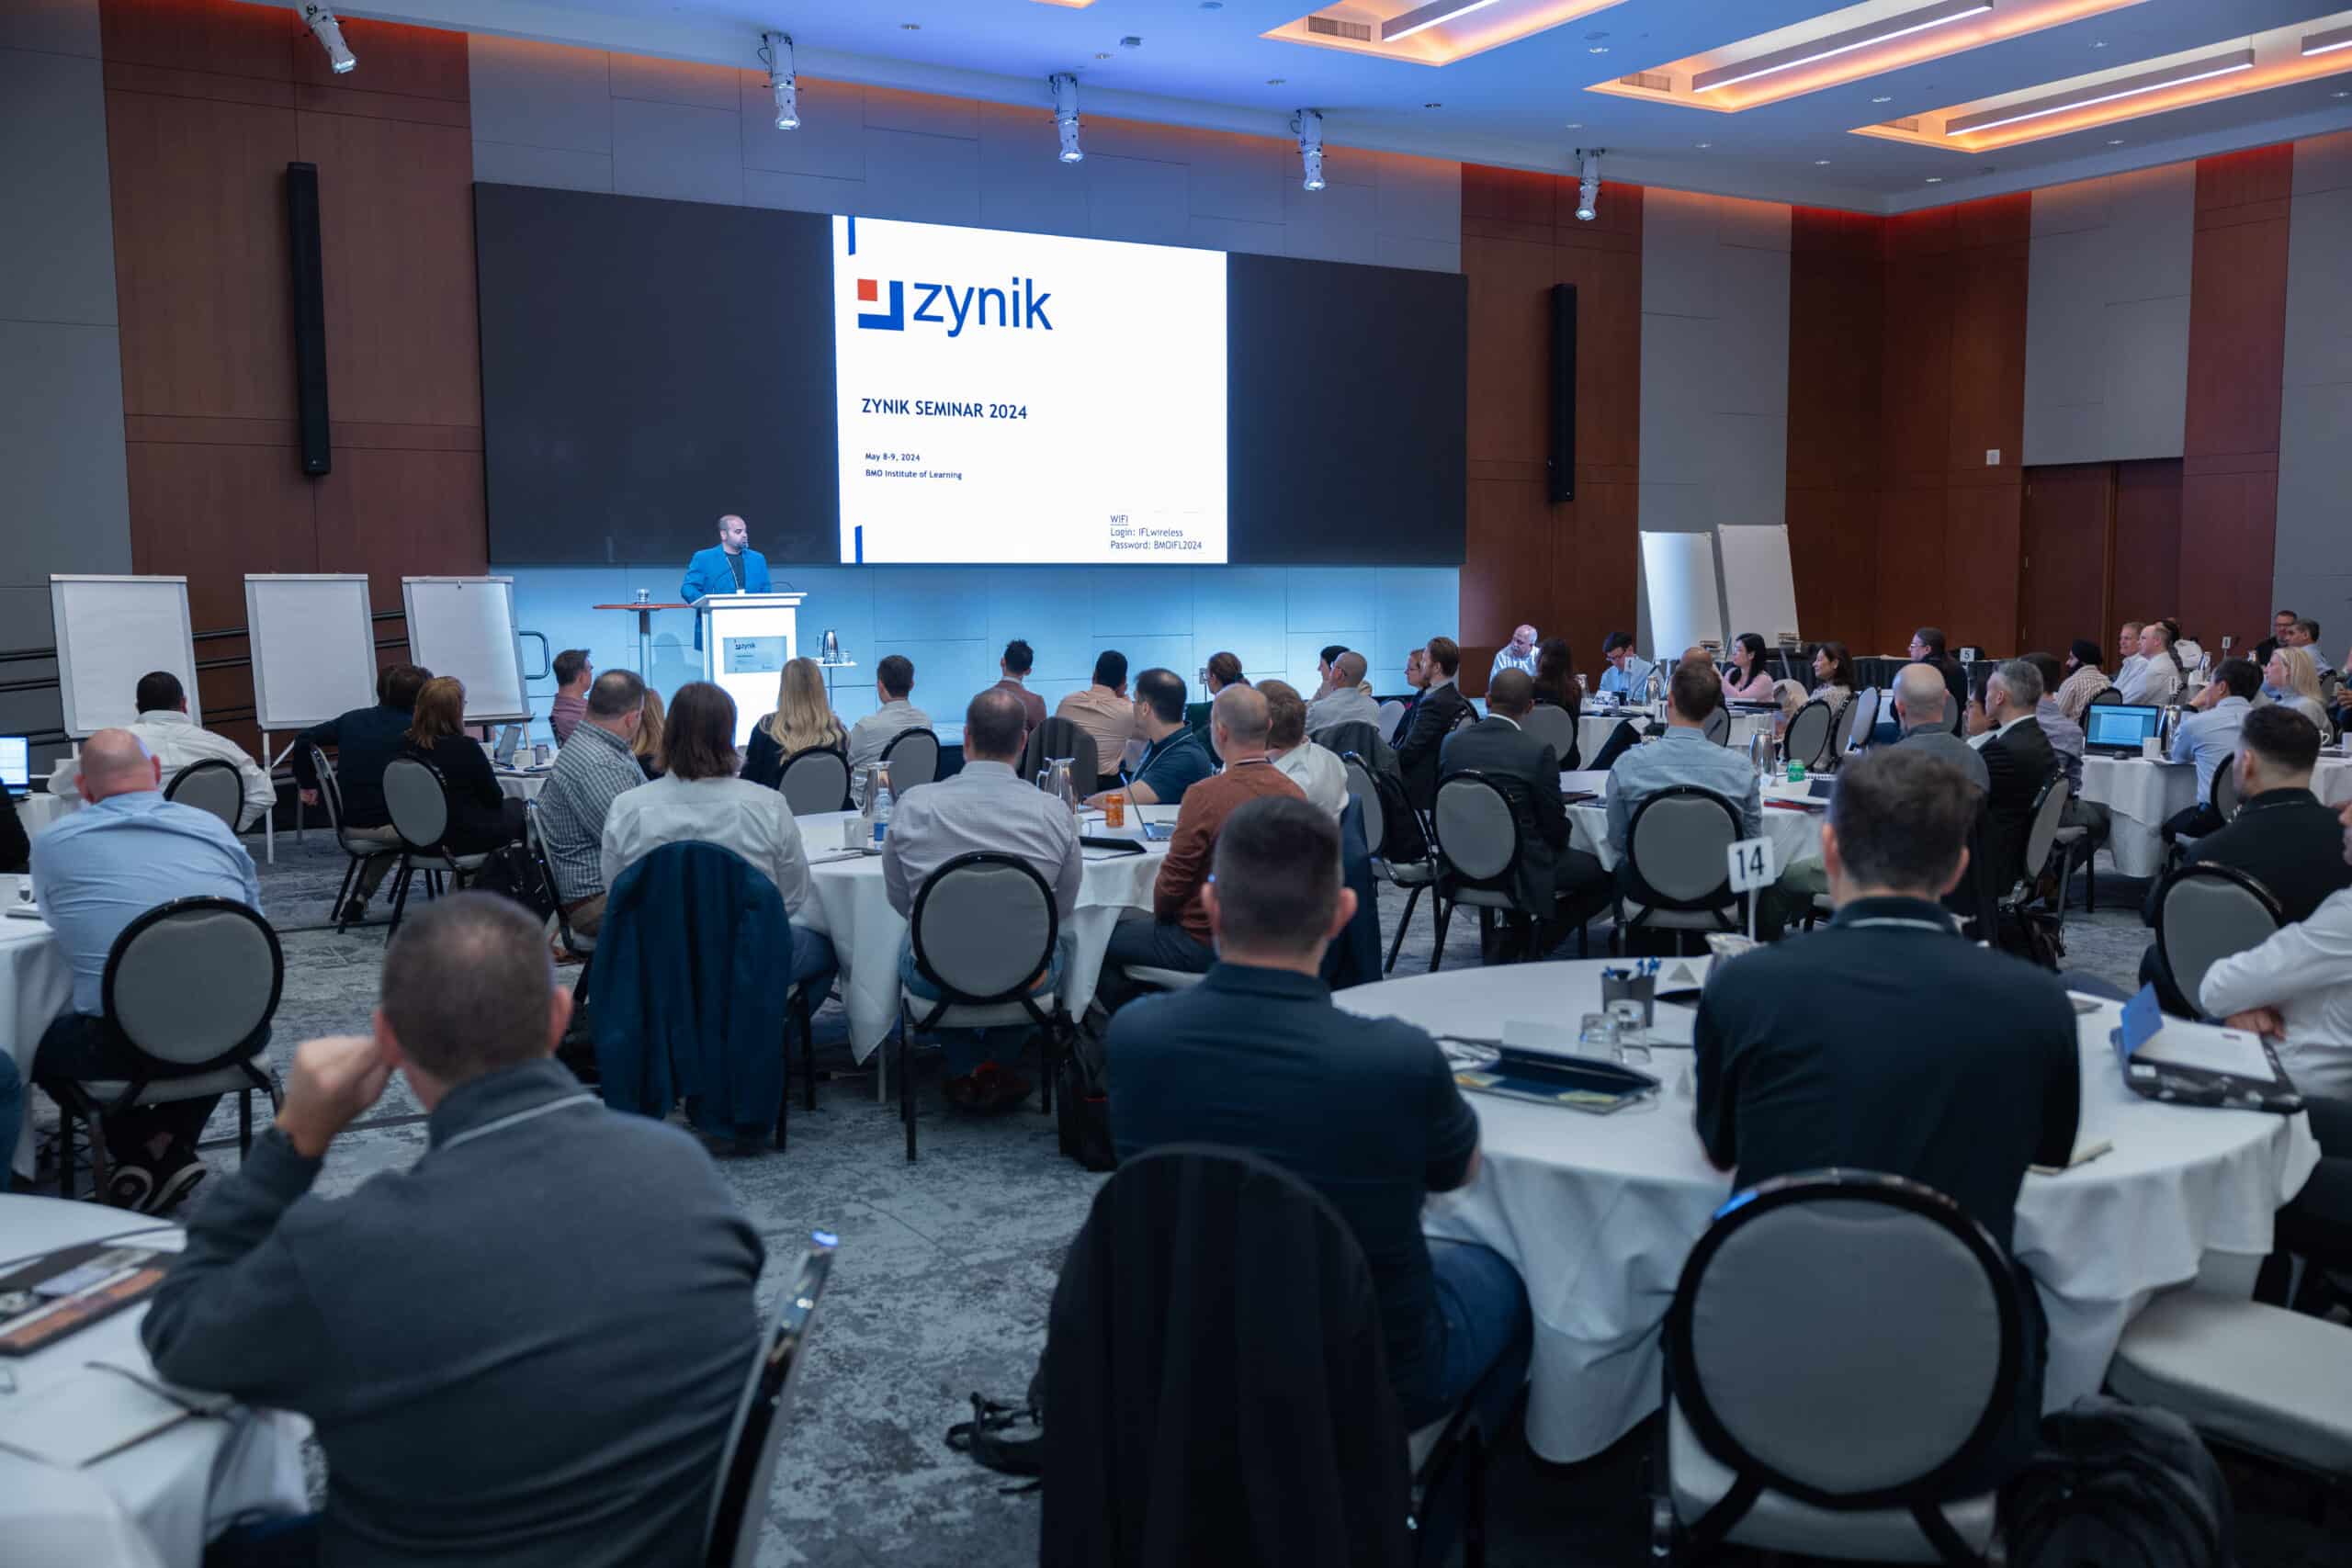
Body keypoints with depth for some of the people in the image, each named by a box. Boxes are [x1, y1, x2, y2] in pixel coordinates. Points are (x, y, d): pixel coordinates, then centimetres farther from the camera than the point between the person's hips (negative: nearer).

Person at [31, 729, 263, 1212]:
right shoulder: (213, 828, 6)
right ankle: (172, 1146, 22)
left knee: (39, 1041, 28)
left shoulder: (52, 843, 1)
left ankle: (139, 1151, 15)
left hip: (121, 1050, -2)